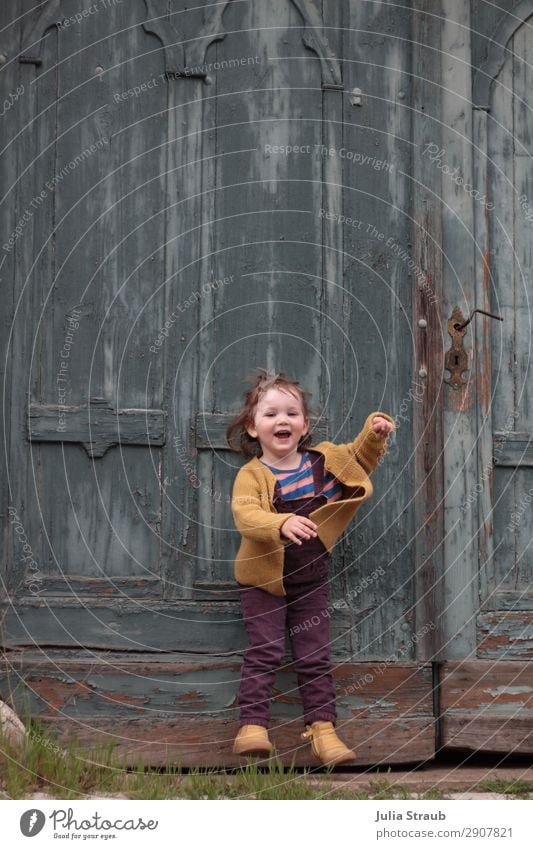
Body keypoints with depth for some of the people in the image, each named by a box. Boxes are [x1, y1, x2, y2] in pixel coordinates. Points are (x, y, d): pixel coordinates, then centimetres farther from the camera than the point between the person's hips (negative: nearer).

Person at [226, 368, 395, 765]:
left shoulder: (324, 461, 0)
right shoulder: (251, 475, -15)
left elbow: (359, 460, 19)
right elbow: (245, 514, -32)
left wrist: (373, 435, 0)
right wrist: (281, 524, -50)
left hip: (312, 580, 4)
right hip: (264, 580, -4)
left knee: (315, 658, 7)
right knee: (264, 654, -6)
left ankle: (322, 728, 12)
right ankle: (253, 726, -5)